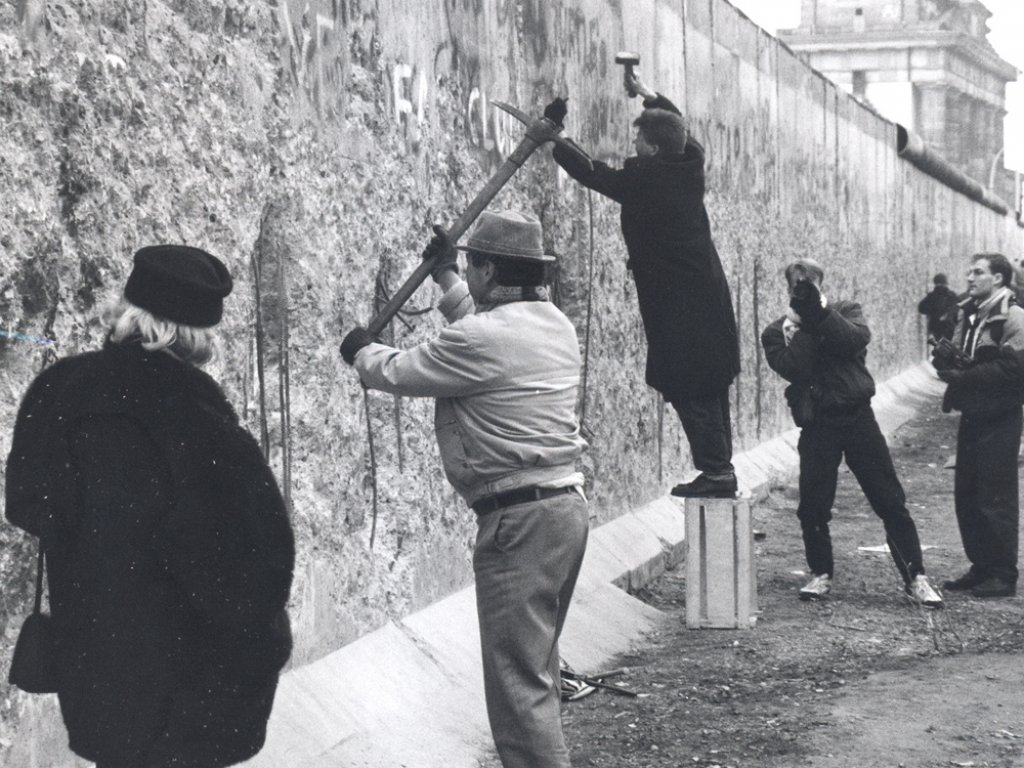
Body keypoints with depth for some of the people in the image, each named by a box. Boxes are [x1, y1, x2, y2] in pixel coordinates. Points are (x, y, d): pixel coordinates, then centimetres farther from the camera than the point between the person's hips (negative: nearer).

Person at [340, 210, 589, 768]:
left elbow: (398, 373, -3)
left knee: (517, 678, -7)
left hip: (519, 518, -9)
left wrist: (361, 352, 18)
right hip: (565, 506, 10)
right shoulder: (554, 323, 10)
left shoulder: (479, 340, -16)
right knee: (536, 668, 19)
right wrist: (444, 276, 43)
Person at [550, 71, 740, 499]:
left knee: (688, 389, -6)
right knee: (711, 386, 12)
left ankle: (715, 469, -8)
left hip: (676, 302, -8)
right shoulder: (690, 167, 7)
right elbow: (681, 130, 28)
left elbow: (589, 173, -4)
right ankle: (720, 467, 16)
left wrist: (552, 140, 8)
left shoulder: (644, 179, -14)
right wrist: (649, 96, 36)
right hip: (710, 294, 8)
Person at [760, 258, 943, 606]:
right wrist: (803, 327, -16)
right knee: (813, 506, -1)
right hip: (817, 427, 0)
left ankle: (915, 577, 4)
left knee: (890, 501, -1)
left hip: (858, 418, 0)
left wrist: (820, 313, -21)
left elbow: (857, 340, -15)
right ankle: (821, 574, 19)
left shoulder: (845, 312, 7)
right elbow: (794, 369, -14)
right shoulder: (777, 333, 4)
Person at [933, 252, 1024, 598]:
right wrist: (946, 357, -7)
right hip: (971, 414, 8)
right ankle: (981, 567, 21)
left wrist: (964, 375, -17)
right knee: (966, 494, 11)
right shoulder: (968, 314, 13)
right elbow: (954, 357, 17)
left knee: (996, 498, -4)